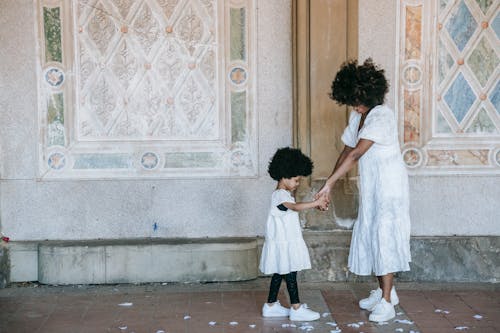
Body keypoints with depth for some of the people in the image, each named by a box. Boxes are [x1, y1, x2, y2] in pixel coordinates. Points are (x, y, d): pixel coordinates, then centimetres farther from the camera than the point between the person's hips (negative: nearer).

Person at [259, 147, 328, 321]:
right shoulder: (280, 195, -19)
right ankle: (296, 308, 1)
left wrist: (316, 204, 8)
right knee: (290, 274, -5)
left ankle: (271, 305, 21)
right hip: (283, 243, -10)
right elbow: (296, 207, -35)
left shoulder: (286, 194, 13)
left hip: (287, 242, 10)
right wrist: (316, 203, -37)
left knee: (279, 273, 14)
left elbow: (295, 208, 22)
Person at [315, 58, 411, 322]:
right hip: (369, 188, 9)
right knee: (369, 235, 12)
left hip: (389, 186, -9)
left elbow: (356, 154, -28)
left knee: (384, 236, -10)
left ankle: (387, 302, -6)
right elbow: (346, 152, 10)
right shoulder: (356, 117, 7)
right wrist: (329, 186, 1)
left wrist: (329, 183, -31)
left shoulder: (382, 117, -21)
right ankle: (384, 291, 26)